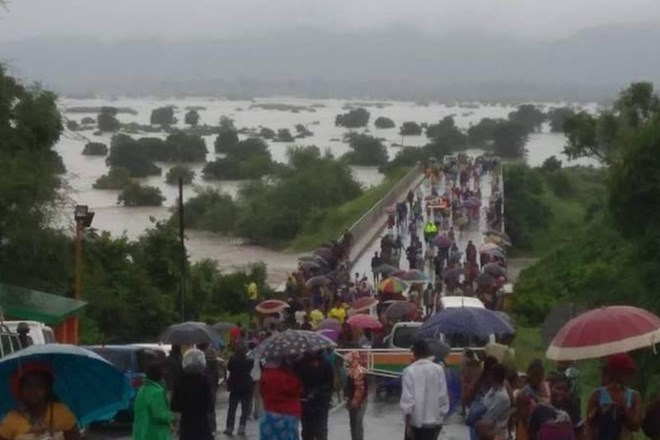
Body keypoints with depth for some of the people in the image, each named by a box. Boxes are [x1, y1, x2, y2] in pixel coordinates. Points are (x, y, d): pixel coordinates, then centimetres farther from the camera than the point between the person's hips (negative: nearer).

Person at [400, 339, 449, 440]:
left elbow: (407, 398, -11)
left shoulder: (409, 371, -9)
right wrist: (440, 420, 9)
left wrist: (408, 424, -6)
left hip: (415, 421, -2)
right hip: (434, 421, 2)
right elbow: (443, 397, 0)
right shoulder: (438, 370, -2)